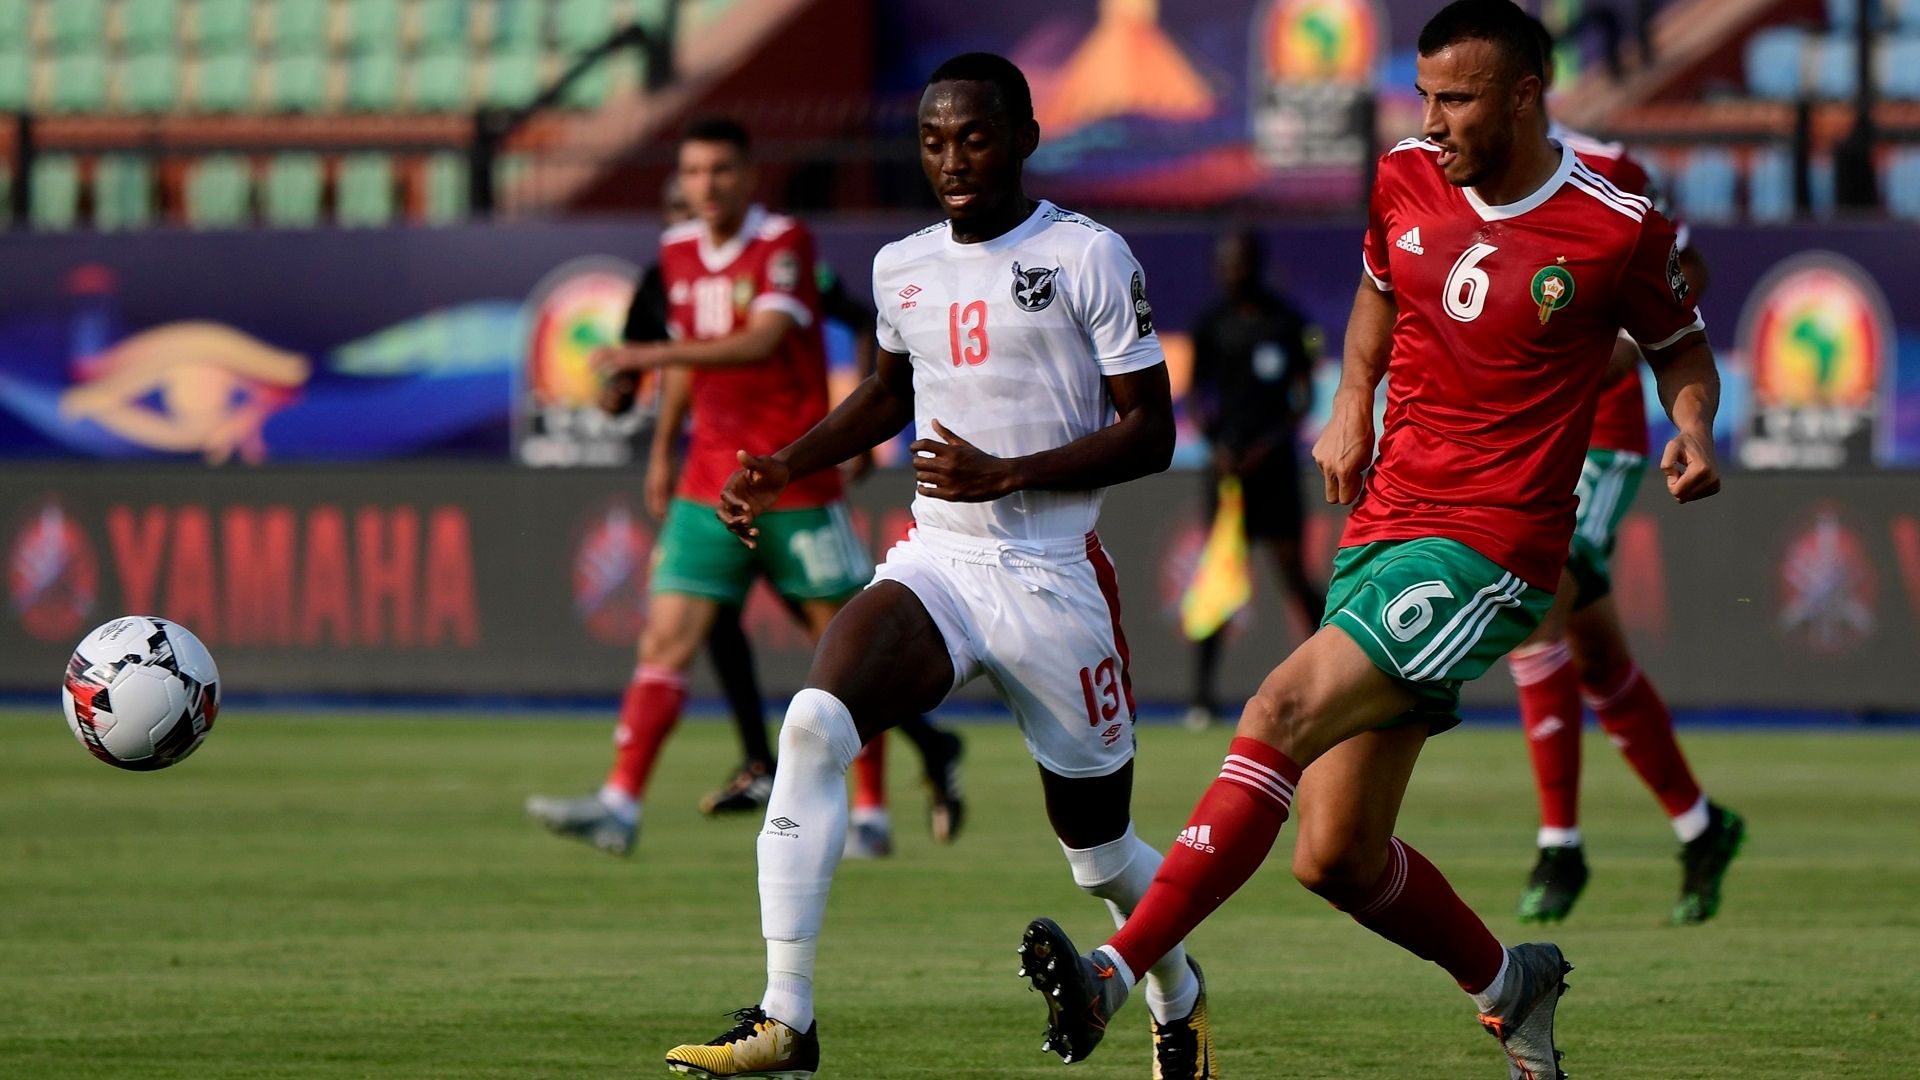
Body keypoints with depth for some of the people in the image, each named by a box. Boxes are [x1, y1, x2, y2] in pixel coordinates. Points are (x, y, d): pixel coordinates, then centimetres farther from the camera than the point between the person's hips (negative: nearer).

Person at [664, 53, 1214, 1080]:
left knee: (1099, 848, 8)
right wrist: (781, 471, 16)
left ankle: (1177, 994, 43)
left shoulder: (1088, 257, -8)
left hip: (1052, 580, -4)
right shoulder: (902, 266, 9)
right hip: (934, 562, 4)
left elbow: (1149, 433, -9)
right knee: (814, 724, -25)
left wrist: (1007, 475, -20)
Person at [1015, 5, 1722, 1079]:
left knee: (1284, 710, -26)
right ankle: (1512, 985, 33)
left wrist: (1695, 430, -11)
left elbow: (1682, 346, 9)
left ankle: (1115, 973, -31)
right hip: (1379, 534, 7)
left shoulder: (1619, 229, -8)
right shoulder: (1406, 180, 6)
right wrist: (1352, 401, 13)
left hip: (1487, 555, -7)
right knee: (1336, 857, 6)